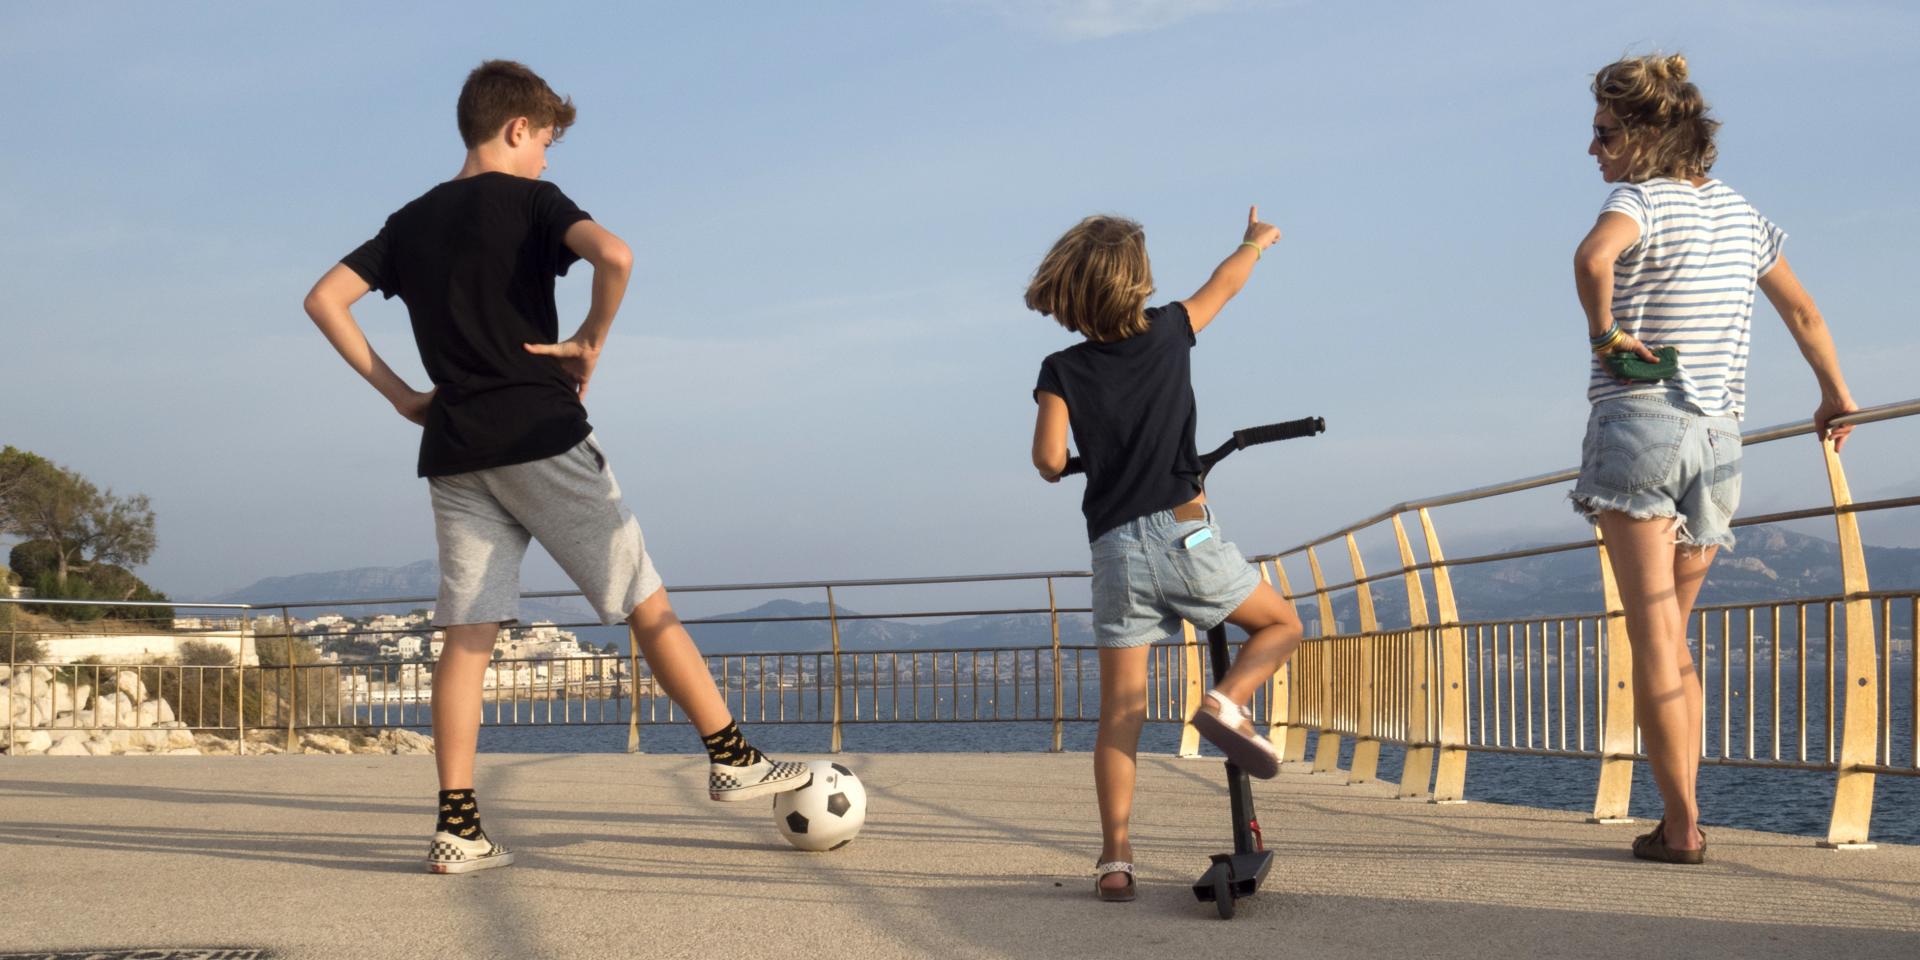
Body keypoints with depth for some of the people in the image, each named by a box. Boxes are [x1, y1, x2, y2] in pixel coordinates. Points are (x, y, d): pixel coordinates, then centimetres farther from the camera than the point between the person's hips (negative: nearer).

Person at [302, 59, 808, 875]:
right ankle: (732, 760, 9)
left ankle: (457, 828, -2)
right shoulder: (529, 199, -2)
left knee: (467, 638, 3)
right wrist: (590, 340, -6)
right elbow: (614, 255, -21)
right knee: (646, 603, 4)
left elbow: (324, 300, 11)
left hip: (455, 453, 5)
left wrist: (397, 393, 8)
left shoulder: (411, 222, 15)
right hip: (540, 434, -5)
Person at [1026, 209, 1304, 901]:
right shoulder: (1168, 334, 3)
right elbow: (1225, 282, 22)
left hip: (1115, 548, 2)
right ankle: (1226, 703, -8)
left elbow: (1049, 460, -9)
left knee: (1120, 712, 7)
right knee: (1282, 624, 20)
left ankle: (1116, 859, 1)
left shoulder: (1062, 371, 2)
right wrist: (1256, 241, 41)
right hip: (1183, 534, -2)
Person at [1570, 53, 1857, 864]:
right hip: (1718, 437, 7)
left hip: (1639, 422, -7)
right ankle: (1682, 817, 12)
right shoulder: (1738, 211, 15)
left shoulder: (1641, 200, -7)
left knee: (1652, 632, -6)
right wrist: (1835, 395, 38)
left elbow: (1592, 257, -32)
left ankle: (1680, 825, -9)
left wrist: (1604, 329, -16)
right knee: (1672, 633, 15)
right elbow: (1802, 311, 26)